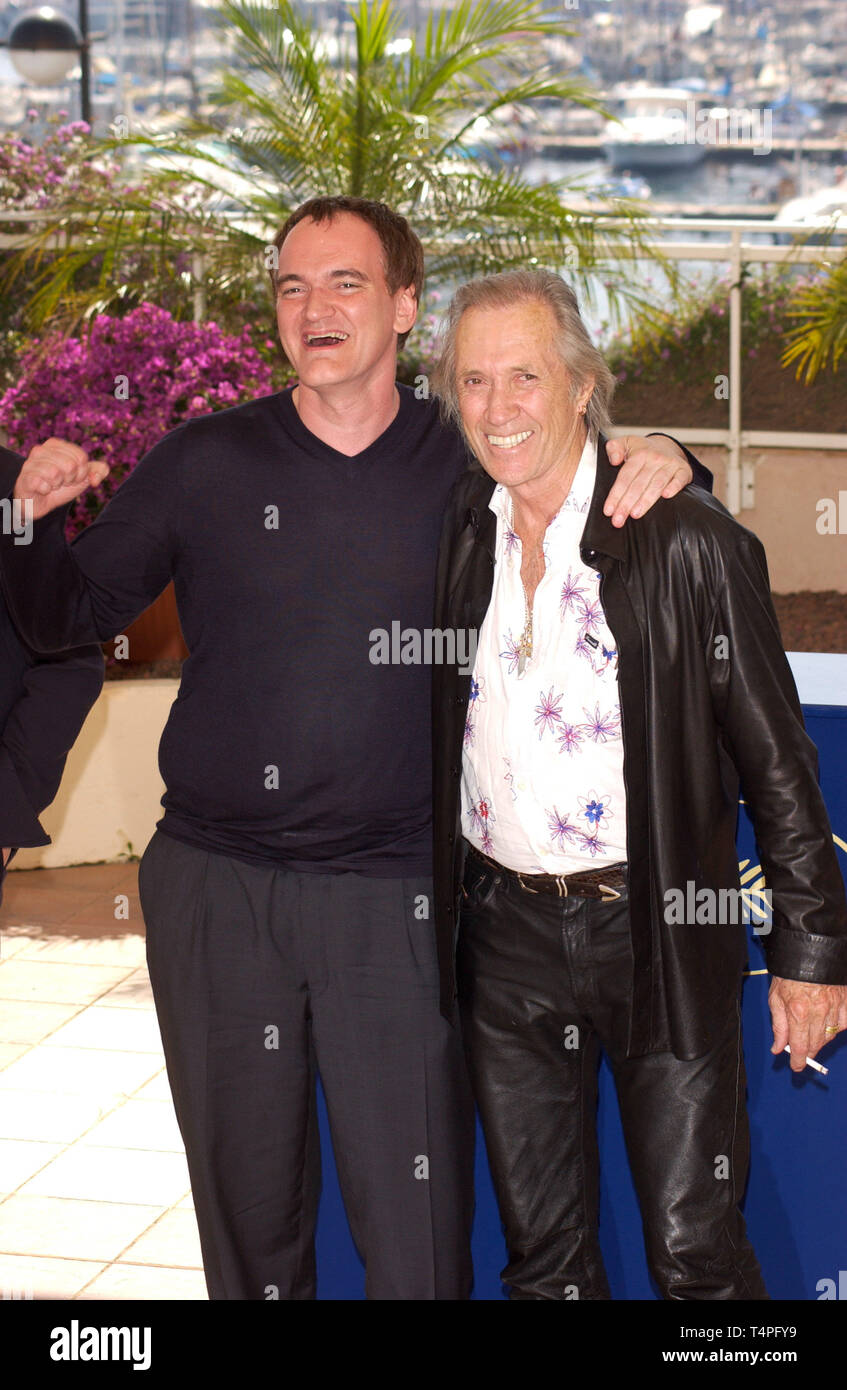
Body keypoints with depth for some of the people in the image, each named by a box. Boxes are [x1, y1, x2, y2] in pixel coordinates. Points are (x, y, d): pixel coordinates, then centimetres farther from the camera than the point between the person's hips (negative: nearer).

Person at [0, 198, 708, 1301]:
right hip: (214, 888, 1)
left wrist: (661, 466, -9)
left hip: (392, 894, -1)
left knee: (418, 1221, 1)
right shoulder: (205, 464, 2)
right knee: (247, 1198, 14)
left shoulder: (469, 465, 1)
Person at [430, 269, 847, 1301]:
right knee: (541, 1256, 14)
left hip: (661, 933, -4)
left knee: (696, 1256, 1)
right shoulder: (457, 536, 4)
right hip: (507, 934, 4)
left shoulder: (686, 541, -9)